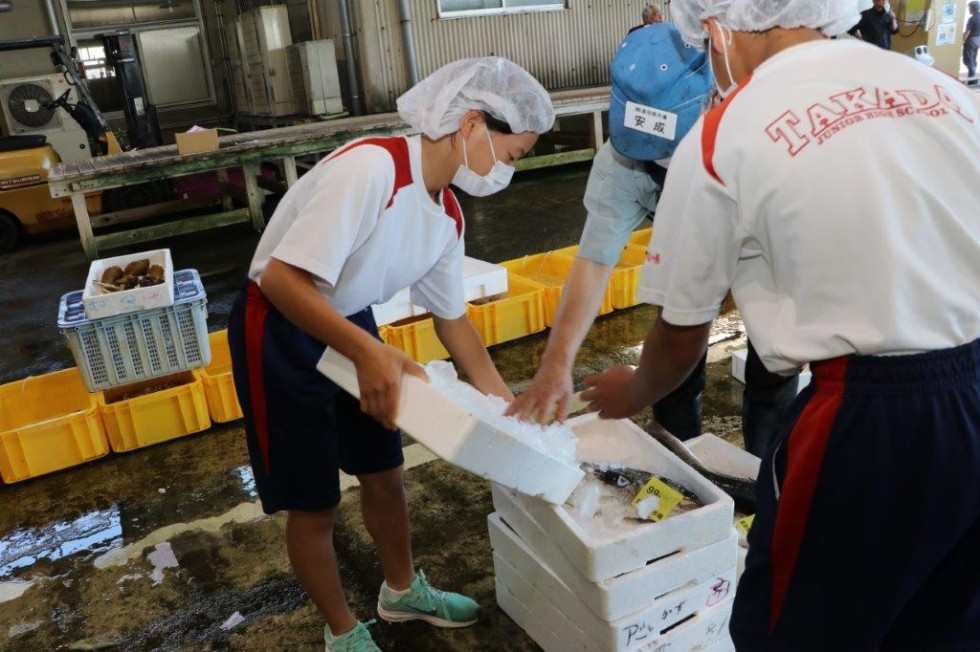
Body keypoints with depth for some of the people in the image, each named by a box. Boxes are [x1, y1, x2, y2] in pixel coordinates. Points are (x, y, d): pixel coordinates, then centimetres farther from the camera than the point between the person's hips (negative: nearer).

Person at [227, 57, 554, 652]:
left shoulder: (447, 217, -2)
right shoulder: (372, 167, -29)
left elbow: (453, 319, 9)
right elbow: (281, 278, -33)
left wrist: (508, 407, 8)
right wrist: (369, 352, -41)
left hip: (350, 325, 8)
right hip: (280, 335, -7)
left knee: (385, 473, 18)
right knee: (315, 505, 7)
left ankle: (403, 591, 44)